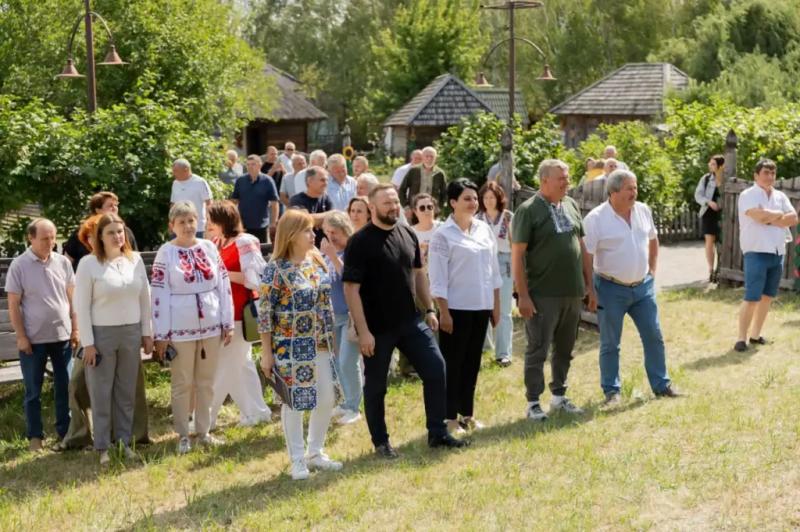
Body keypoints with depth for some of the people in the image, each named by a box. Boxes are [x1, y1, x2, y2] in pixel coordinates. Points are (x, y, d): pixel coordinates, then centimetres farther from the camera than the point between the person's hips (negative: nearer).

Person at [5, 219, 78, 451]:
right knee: (33, 391, 7)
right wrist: (21, 336, -9)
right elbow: (13, 305, -5)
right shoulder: (19, 265, -7)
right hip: (33, 339, -3)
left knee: (65, 388, 8)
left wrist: (75, 329, 6)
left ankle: (65, 432, 19)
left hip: (62, 336, 3)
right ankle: (35, 436, 16)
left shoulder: (63, 262, 2)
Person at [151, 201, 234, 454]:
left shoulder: (210, 248, 3)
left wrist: (228, 323, 4)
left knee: (206, 382, 12)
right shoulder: (165, 253, -6)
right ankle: (183, 436, 15)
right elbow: (159, 294, -7)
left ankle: (203, 431, 24)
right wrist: (161, 334, -9)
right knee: (182, 384, 5)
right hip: (180, 329, -3)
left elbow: (224, 286, 6)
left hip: (210, 326, 4)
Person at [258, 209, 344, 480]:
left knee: (327, 398, 8)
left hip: (320, 345, 6)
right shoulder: (276, 269, -13)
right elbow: (264, 312, -11)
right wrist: (267, 353, -12)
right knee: (293, 401, 2)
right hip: (290, 347, -6)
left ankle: (316, 452, 26)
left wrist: (331, 338, 15)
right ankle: (297, 460, 15)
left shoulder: (317, 260, 5)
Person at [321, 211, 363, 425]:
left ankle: (353, 407, 0)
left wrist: (334, 257, -24)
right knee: (338, 362, 11)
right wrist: (324, 257, -2)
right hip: (332, 315, 7)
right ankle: (349, 403, 23)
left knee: (347, 362, -11)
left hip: (352, 315, -7)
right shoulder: (328, 253, 7)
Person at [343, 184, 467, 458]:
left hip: (411, 321, 6)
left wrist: (429, 309, 11)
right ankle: (380, 441, 22)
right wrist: (363, 331, -20)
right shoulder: (359, 242, -14)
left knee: (436, 368, 3)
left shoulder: (407, 234, 5)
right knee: (375, 385, 6)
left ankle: (437, 433, 15)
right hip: (377, 328, -6)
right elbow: (351, 289, -16)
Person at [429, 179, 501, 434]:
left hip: (481, 307, 6)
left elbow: (493, 269, 13)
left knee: (472, 362, 12)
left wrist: (496, 304, 11)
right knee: (452, 363, 2)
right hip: (456, 308, -6)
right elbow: (437, 278, -11)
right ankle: (450, 417, 9)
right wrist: (444, 312, -14)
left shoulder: (484, 229, 8)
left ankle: (467, 414, 22)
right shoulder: (443, 234, -10)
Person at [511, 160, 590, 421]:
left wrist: (588, 282, 13)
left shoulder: (571, 205, 10)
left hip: (572, 292, 6)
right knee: (538, 350, 1)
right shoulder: (529, 210, -9)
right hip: (543, 295, -6)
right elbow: (517, 255, -11)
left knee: (565, 349, 15)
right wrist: (523, 295, -15)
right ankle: (533, 403, 9)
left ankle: (559, 396, 28)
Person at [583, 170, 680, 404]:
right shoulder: (596, 218, -14)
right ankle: (611, 391, 17)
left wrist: (652, 270, 14)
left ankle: (661, 385, 22)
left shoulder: (643, 211, 3)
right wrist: (590, 292, -14)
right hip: (611, 289, -5)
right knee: (610, 343, 5)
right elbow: (586, 257, -14)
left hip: (643, 286, 5)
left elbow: (653, 240, 20)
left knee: (654, 337, 9)